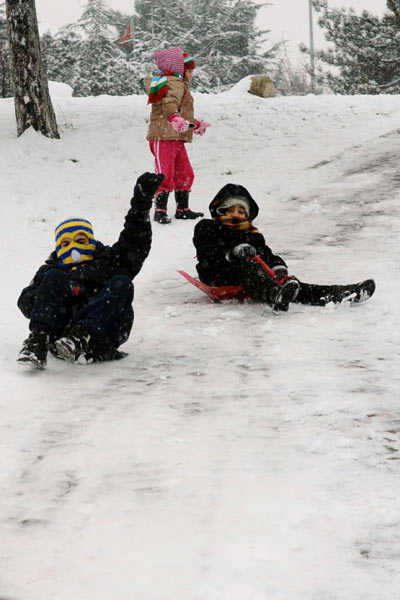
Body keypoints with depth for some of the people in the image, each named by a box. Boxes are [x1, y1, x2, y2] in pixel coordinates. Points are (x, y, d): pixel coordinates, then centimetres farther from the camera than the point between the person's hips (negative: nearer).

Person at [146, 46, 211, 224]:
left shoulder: (179, 84, 24)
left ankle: (183, 209, 24)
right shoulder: (175, 84, -10)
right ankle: (160, 211, -11)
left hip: (177, 138, 11)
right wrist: (175, 118, -51)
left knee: (185, 174, 15)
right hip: (164, 136, -11)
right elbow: (170, 104, -32)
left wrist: (196, 124, 50)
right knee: (165, 174, -12)